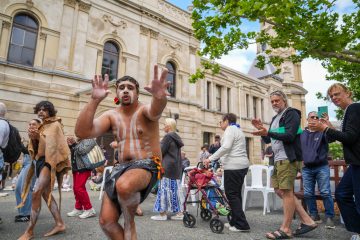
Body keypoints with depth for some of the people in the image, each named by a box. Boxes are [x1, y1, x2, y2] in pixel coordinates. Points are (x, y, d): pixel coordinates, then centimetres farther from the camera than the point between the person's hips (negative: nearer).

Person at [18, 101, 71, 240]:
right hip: (41, 161, 9)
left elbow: (53, 144, -13)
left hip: (49, 161, -9)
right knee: (46, 193, 5)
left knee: (36, 192, -17)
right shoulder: (42, 126, 20)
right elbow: (36, 148, 18)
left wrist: (38, 137, -18)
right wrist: (33, 138, -1)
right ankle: (59, 224, 9)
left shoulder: (55, 125, -2)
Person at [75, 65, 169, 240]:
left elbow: (155, 111, -32)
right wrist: (94, 100, -21)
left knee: (124, 186, -37)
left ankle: (129, 220, -4)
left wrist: (160, 97, -57)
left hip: (147, 166, -5)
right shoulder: (111, 115, 6)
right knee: (106, 221, -3)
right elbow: (82, 132, -9)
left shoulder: (144, 110, -5)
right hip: (121, 167, 5)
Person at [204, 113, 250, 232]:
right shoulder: (237, 129, 23)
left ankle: (242, 225, -3)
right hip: (241, 165, 10)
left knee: (231, 194, -5)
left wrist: (210, 158, -20)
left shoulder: (230, 129, -7)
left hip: (233, 166, -10)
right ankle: (235, 222, 19)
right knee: (236, 194, 13)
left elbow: (226, 147, -22)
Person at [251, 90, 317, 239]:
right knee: (280, 191, 10)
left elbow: (290, 136, -19)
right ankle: (307, 221, 18)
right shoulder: (275, 118, 20)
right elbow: (268, 140, 21)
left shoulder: (291, 113, -5)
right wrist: (262, 130, 4)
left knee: (286, 192, -6)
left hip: (288, 159, -10)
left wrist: (268, 133, -28)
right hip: (278, 160, 10)